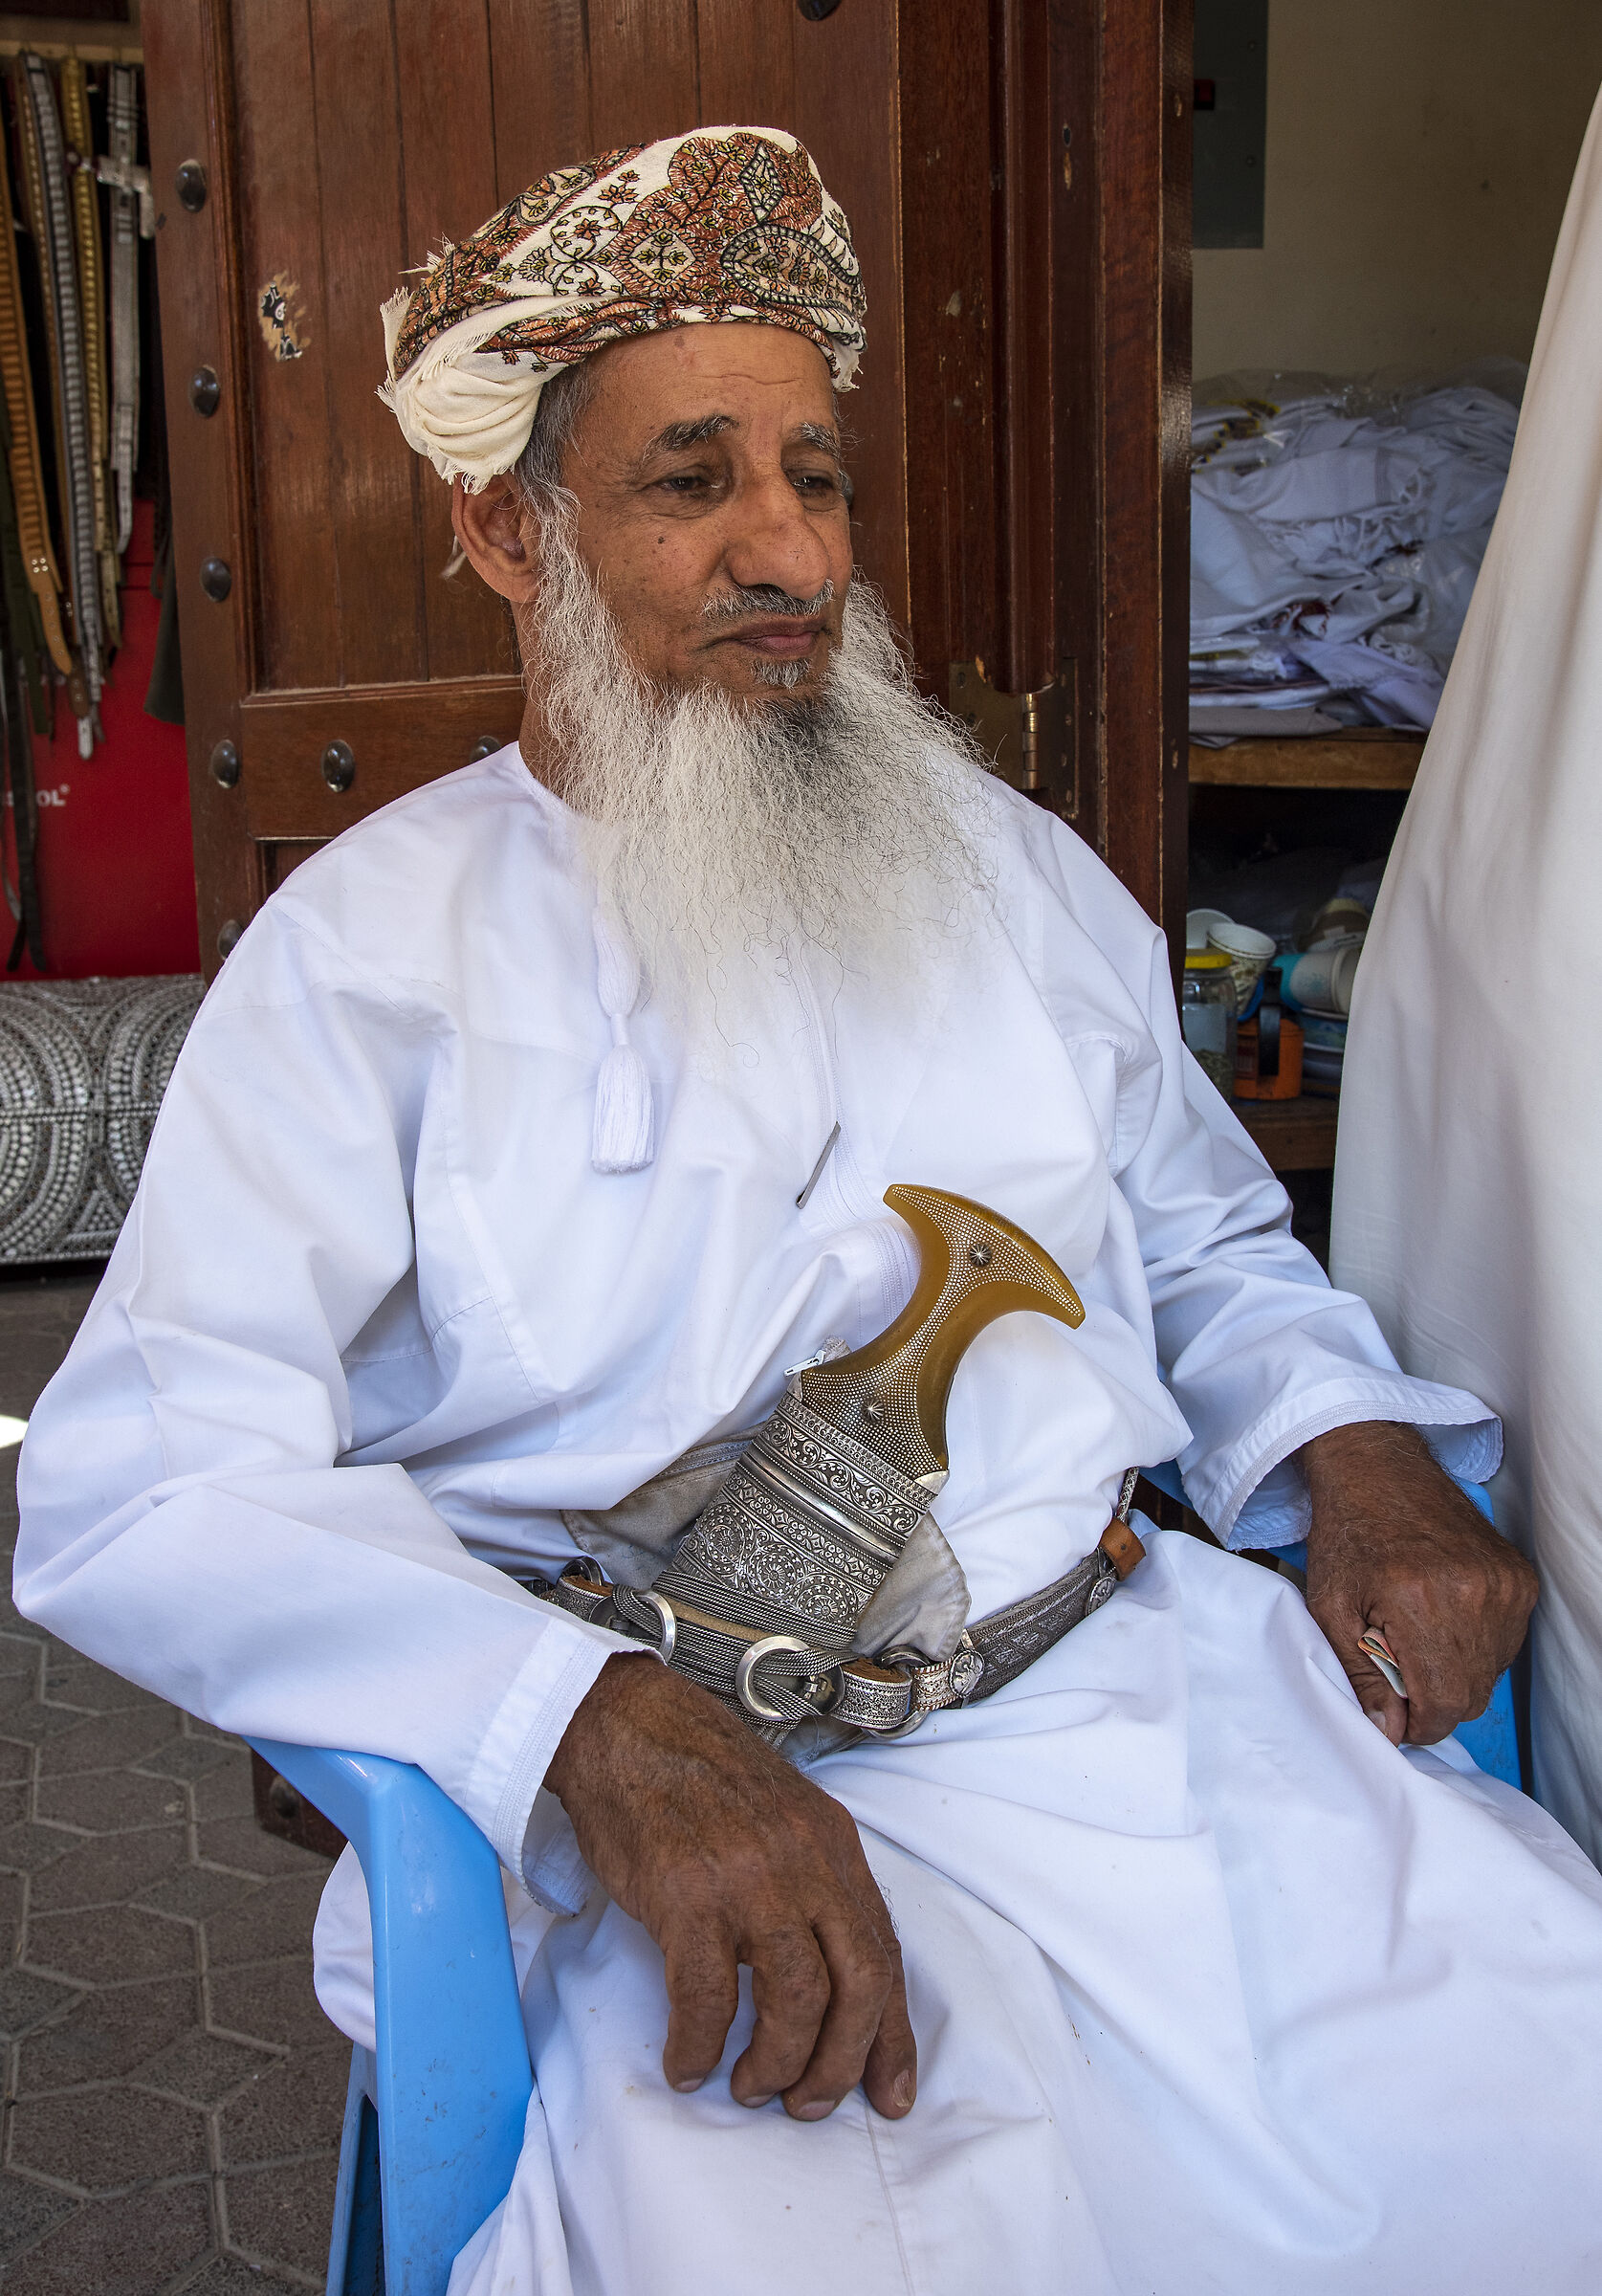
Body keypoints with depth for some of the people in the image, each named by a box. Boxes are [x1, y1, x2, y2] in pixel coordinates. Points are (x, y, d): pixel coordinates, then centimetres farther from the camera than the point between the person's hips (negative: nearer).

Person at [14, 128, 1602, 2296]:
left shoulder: (1006, 860, 16)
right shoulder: (371, 945, 1)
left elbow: (1209, 1246, 24)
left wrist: (1362, 1445, 1)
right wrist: (608, 1722, -25)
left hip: (1153, 1686, 5)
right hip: (691, 1789, -4)